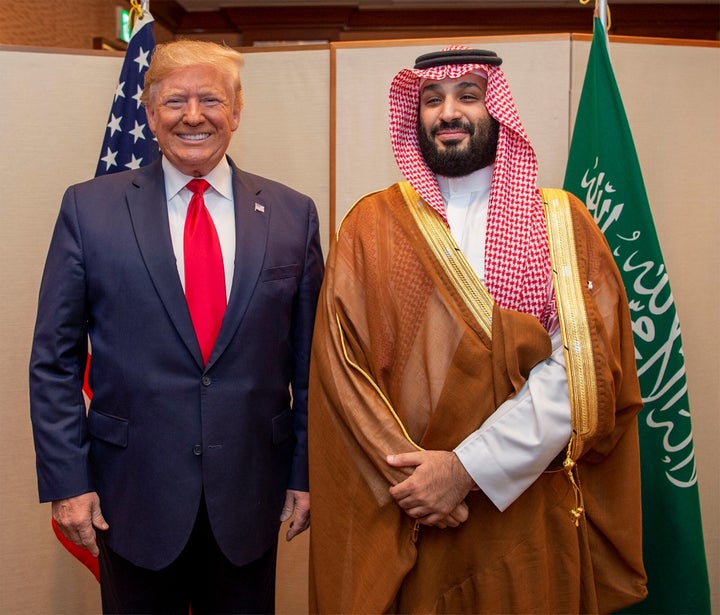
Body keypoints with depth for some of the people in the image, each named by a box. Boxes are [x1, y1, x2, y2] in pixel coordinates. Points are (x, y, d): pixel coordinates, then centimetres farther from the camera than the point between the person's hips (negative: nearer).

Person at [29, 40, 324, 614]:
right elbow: (55, 361, -1)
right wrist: (67, 481, -5)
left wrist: (307, 471, 3)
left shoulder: (293, 214, 1)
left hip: (250, 495, 1)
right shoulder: (89, 207, -3)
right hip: (132, 495, -1)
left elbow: (309, 357, 3)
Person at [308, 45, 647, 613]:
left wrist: (468, 467, -17)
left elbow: (582, 369, -11)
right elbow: (341, 367, -4)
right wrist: (407, 474, -14)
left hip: (531, 515, 0)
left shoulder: (562, 221, 0)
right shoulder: (369, 225, 2)